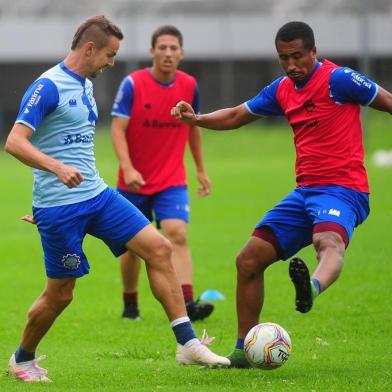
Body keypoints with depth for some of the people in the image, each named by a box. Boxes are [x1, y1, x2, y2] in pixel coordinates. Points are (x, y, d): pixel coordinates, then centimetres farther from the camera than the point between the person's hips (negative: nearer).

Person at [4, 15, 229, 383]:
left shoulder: (85, 85, 13)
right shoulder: (48, 87, -14)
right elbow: (15, 142, -22)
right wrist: (57, 167, -36)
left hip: (97, 194, 8)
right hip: (59, 206, -8)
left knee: (158, 247, -5)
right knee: (60, 294, 1)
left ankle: (187, 343, -4)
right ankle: (21, 360, 26)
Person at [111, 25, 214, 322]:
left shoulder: (189, 85, 0)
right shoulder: (132, 84, -11)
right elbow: (118, 129, -13)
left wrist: (201, 169, 19)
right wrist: (128, 168, -27)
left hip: (172, 180, 1)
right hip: (135, 181, -1)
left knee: (177, 234, -19)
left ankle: (187, 303, -30)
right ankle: (130, 305, 29)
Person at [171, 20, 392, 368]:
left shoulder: (338, 80, -8)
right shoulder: (283, 90, 13)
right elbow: (236, 116, 23)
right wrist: (196, 119, 7)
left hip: (342, 189, -8)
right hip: (305, 192, 8)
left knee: (329, 242, -39)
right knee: (249, 260, 5)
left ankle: (312, 287, -74)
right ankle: (244, 351, 15)